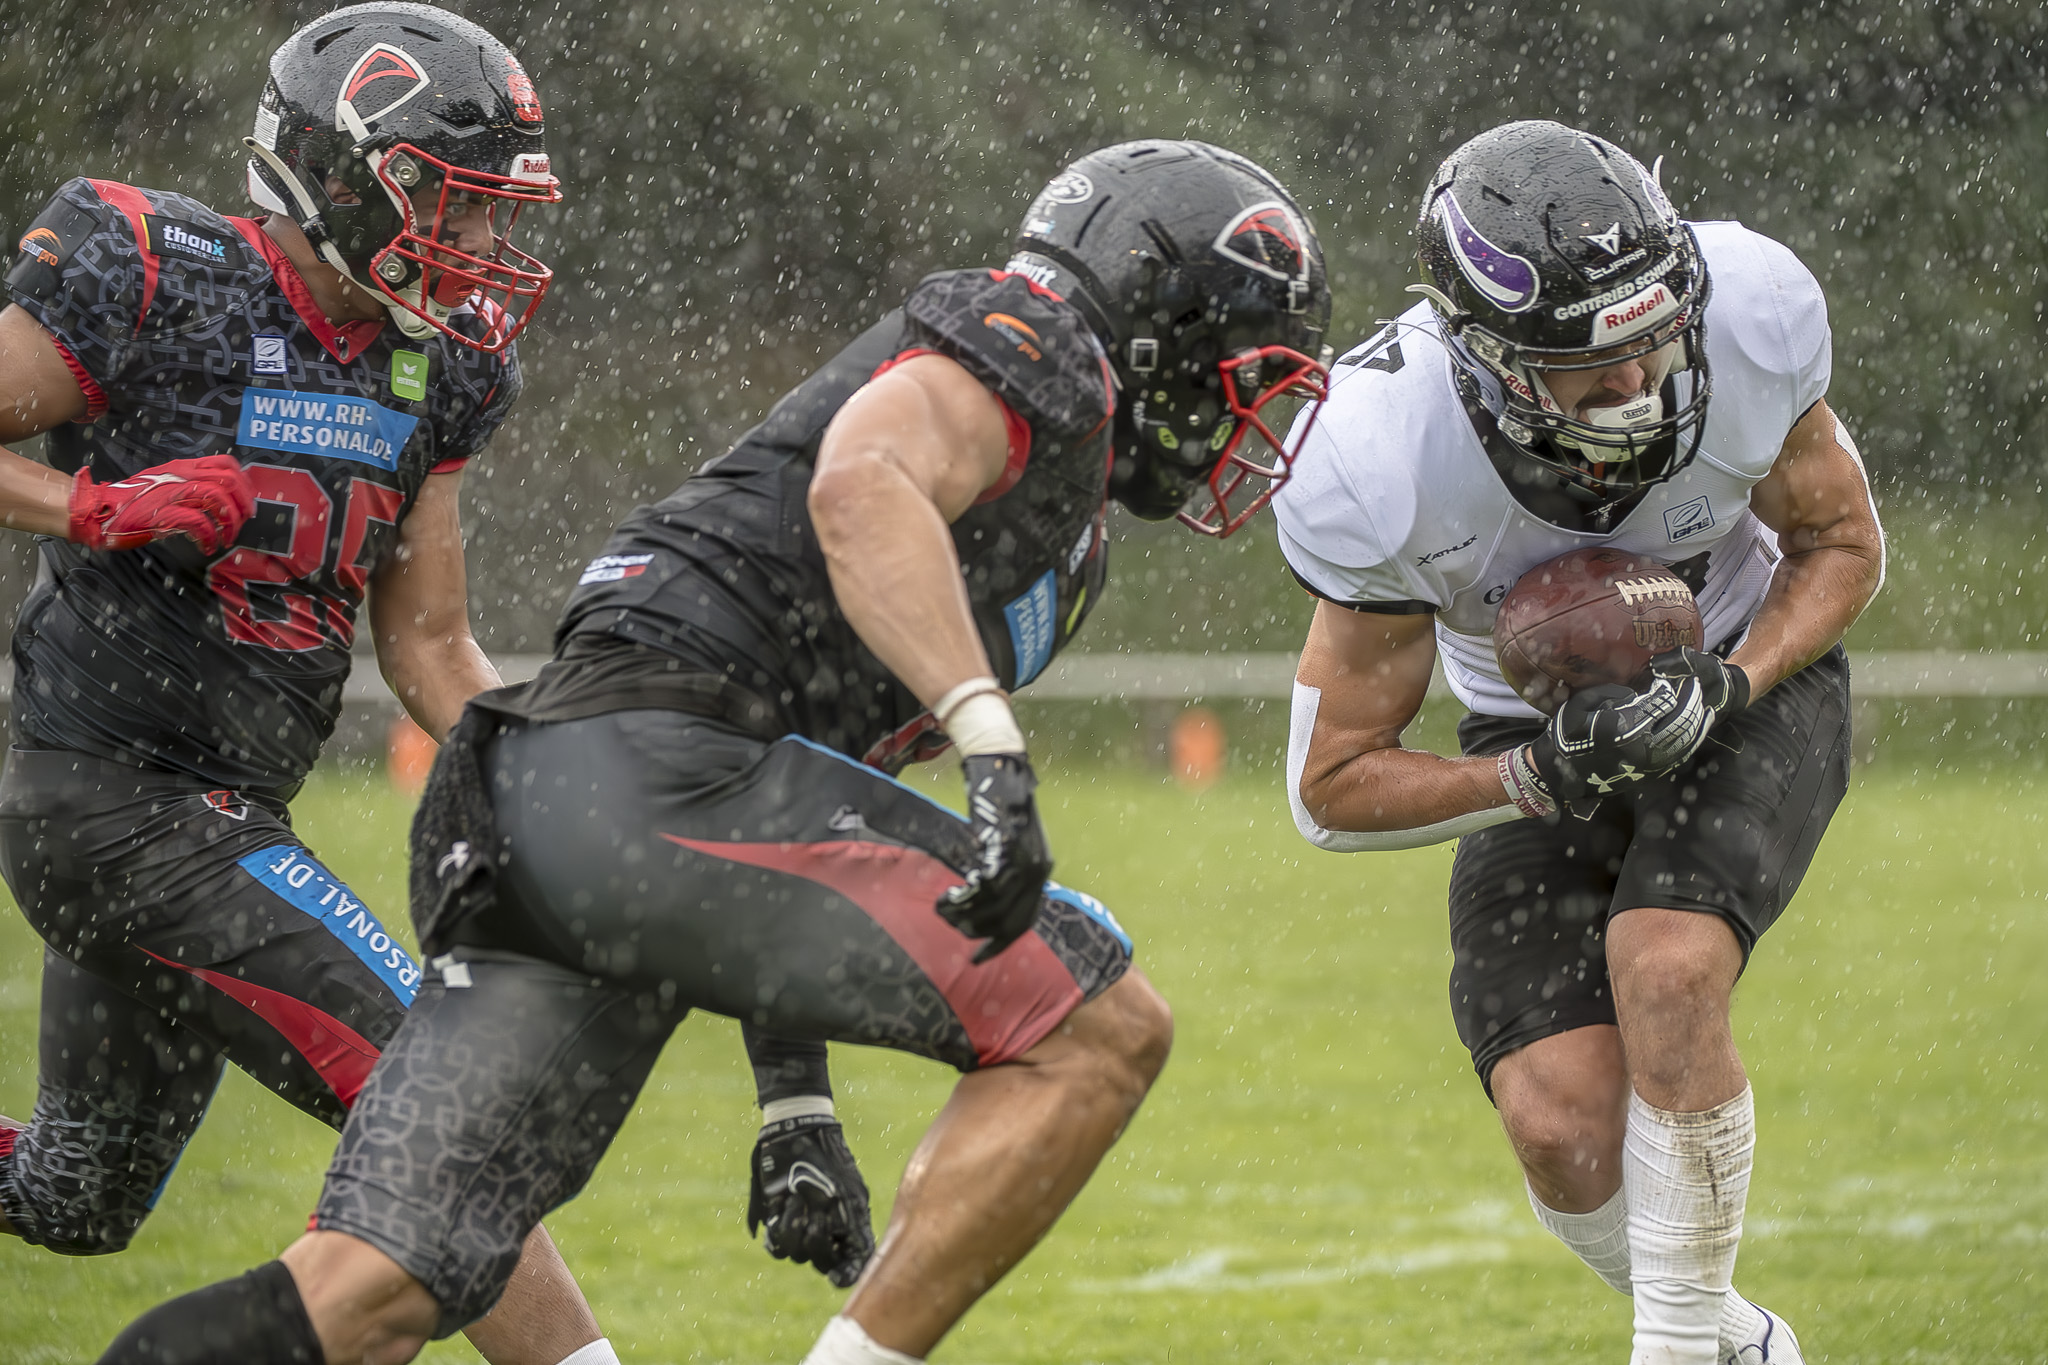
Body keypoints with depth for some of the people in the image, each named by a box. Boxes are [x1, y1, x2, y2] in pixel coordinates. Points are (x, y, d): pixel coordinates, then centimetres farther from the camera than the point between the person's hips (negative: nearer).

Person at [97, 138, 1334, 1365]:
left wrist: (796, 1101, 26)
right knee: (1098, 1030, -6)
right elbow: (860, 489, -19)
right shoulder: (1033, 346, 4)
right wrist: (998, 753, -30)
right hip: (657, 766, -9)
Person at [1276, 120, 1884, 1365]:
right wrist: (1536, 781, -34)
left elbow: (1843, 544, -8)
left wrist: (1724, 685, -26)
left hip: (1751, 674, 0)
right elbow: (1335, 790, -18)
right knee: (1566, 1132, -15)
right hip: (1540, 735, 0)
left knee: (1665, 970, -29)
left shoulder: (1748, 316, -30)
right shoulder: (1378, 472, -32)